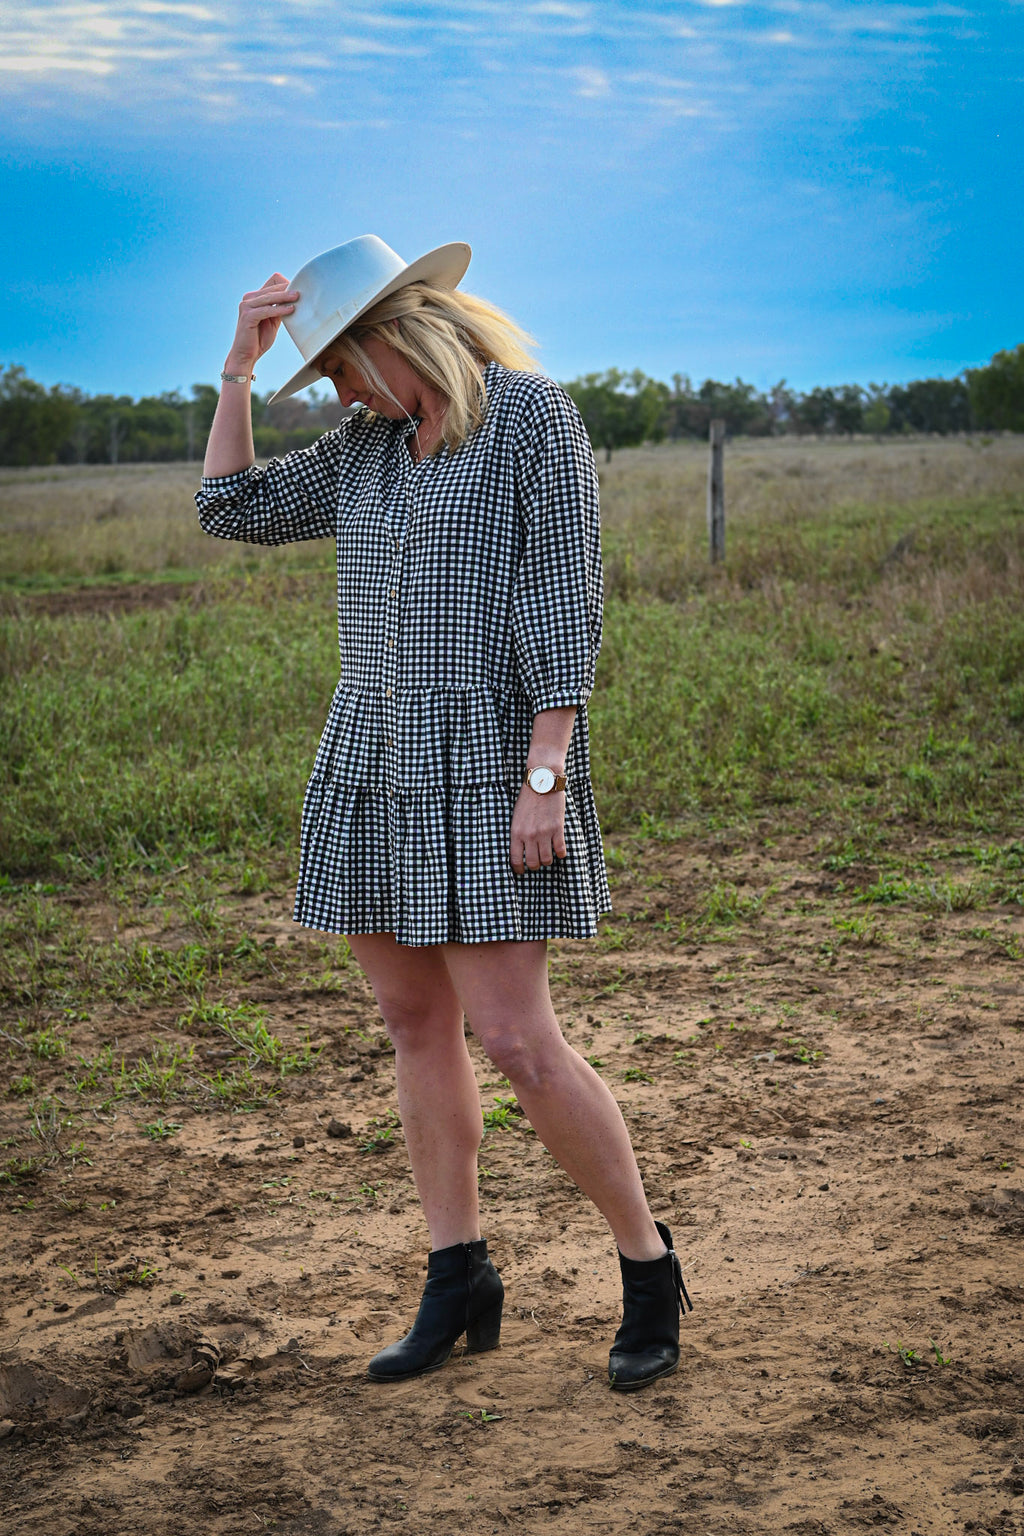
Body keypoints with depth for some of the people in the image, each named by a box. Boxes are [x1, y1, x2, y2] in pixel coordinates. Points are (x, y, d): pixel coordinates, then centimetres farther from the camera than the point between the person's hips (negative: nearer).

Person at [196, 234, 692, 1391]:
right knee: (415, 1024, 9)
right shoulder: (369, 448, 13)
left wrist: (546, 776, -20)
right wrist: (238, 366, 6)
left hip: (487, 766, -7)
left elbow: (563, 601, -14)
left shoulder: (535, 417, -8)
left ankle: (647, 1264, 8)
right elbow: (234, 509, 14)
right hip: (376, 766, 7)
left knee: (514, 1041, -10)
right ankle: (459, 1283, 19)